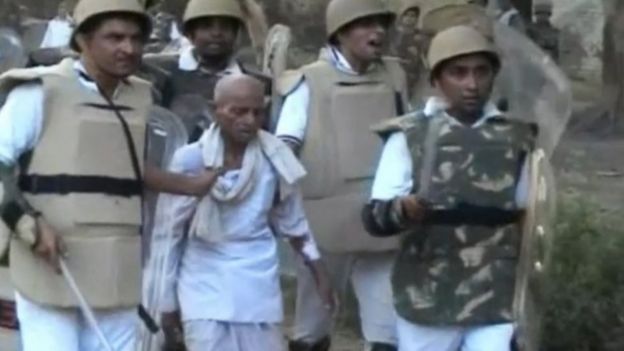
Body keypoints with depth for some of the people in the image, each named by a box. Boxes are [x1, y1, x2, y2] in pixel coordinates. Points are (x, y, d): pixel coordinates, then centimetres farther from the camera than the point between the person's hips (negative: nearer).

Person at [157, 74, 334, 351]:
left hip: (258, 288, 2)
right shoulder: (191, 160, -11)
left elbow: (293, 224, 11)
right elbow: (168, 233, -2)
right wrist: (168, 300, 1)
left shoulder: (274, 160, -3)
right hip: (205, 286, -2)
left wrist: (320, 278, 10)